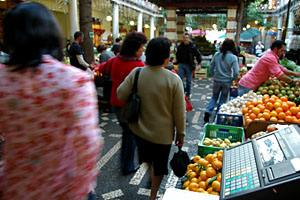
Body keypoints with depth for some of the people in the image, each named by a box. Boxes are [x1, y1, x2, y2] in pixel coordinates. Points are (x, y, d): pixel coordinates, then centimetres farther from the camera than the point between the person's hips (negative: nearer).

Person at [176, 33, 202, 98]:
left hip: (189, 65, -3)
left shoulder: (193, 46, -4)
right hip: (181, 65, 3)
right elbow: (177, 55, 23)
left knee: (189, 81, 6)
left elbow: (198, 55, 1)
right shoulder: (180, 46, 7)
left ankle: (188, 94, 20)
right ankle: (184, 89, 12)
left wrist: (199, 63, -4)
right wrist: (178, 62, 20)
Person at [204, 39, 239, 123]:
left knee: (214, 97, 19)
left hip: (217, 81, 2)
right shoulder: (233, 57, -12)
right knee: (223, 99, 15)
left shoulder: (216, 55, -4)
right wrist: (232, 79, 4)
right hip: (227, 82, -2)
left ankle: (207, 113, 1)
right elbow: (236, 72, -15)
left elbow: (211, 67, 2)